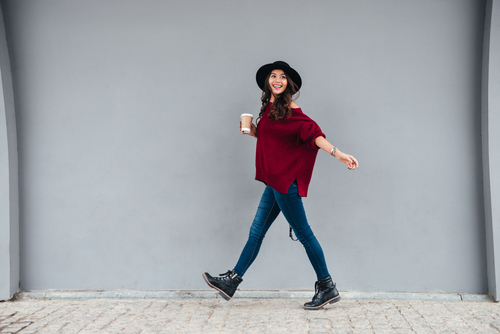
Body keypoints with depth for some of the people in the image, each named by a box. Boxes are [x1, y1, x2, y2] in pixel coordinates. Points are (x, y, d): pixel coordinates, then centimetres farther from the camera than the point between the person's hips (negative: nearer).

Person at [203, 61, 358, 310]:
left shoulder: (288, 110, -12)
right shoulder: (270, 107, 14)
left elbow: (312, 132, -23)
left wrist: (337, 153, -34)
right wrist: (254, 132, 9)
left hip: (285, 180, -9)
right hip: (275, 181, 9)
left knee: (303, 233, -1)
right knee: (256, 233, 13)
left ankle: (327, 288, 10)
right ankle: (231, 282, 22)